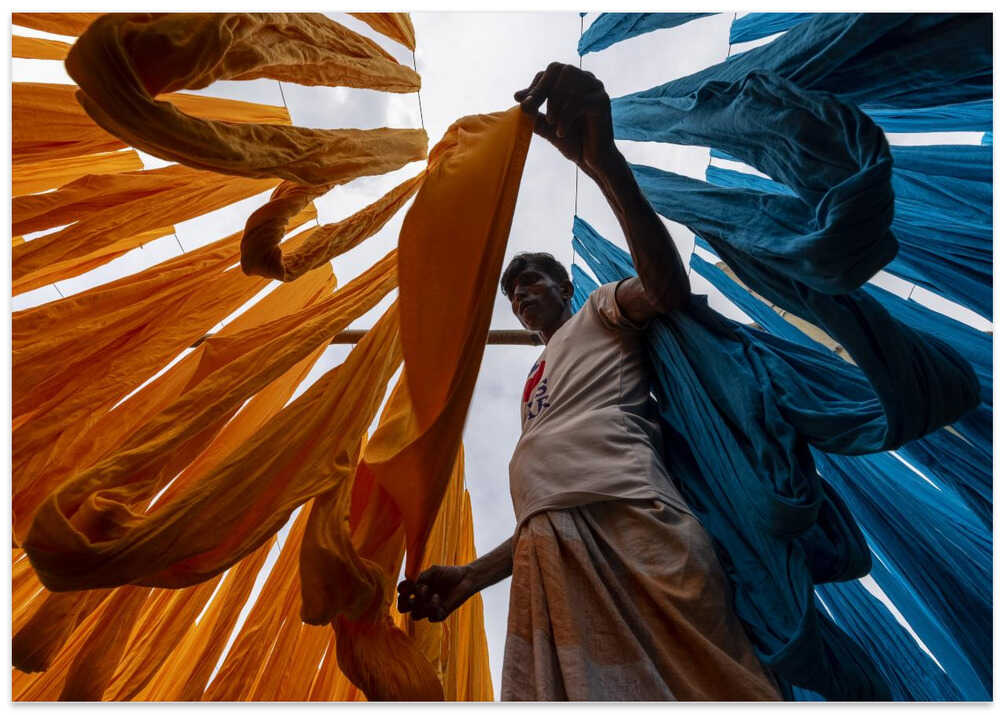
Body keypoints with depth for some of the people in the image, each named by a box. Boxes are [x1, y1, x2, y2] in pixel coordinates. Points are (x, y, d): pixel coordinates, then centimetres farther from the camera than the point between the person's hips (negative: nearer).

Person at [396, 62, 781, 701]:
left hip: (629, 523, -6)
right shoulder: (534, 383, 32)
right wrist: (471, 577, 21)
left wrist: (604, 161, -18)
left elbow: (668, 288, -8)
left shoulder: (598, 313, 17)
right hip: (548, 554, 7)